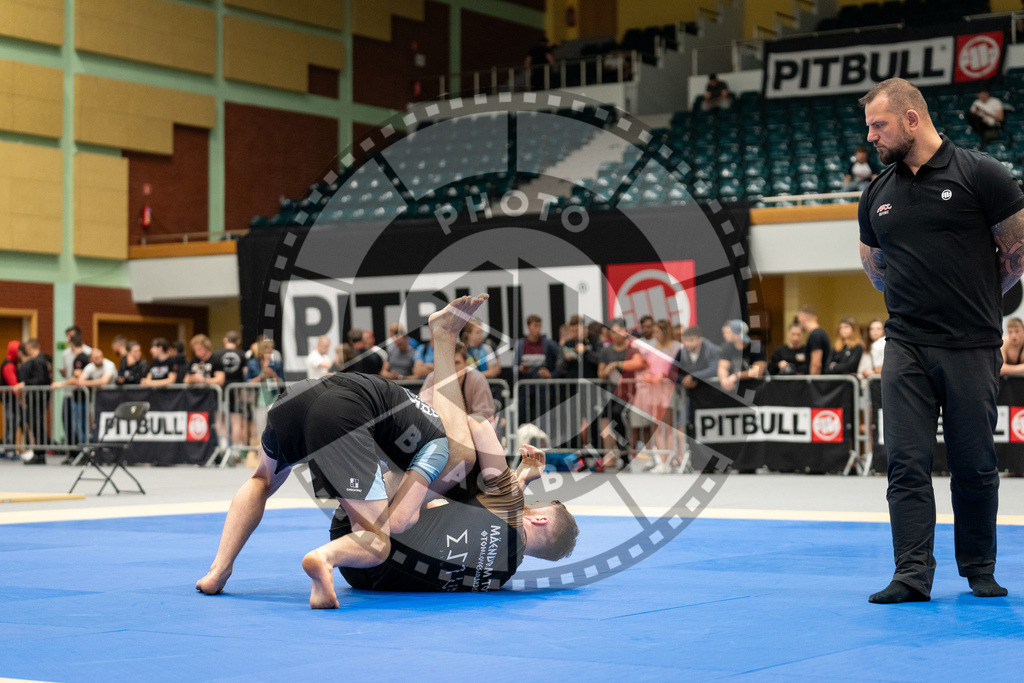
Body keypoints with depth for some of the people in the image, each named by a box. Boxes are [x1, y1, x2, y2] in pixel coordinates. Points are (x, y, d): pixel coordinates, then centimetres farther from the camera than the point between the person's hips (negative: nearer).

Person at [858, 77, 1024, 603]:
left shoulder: (980, 175, -4)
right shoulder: (877, 195, 9)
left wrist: (973, 299, 10)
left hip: (971, 347, -3)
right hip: (905, 346, 3)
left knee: (974, 466, 4)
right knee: (906, 462, -4)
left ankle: (979, 571, 20)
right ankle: (913, 575, -2)